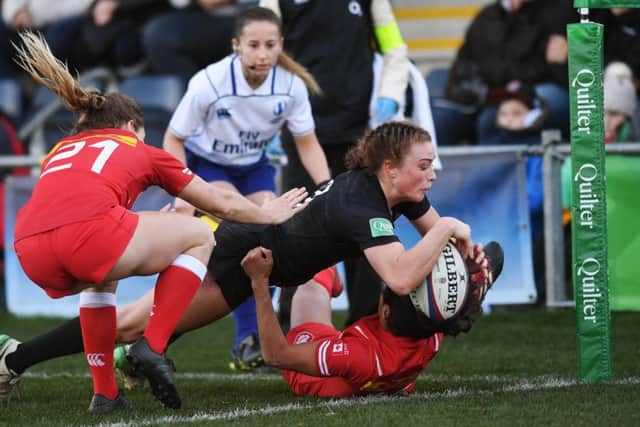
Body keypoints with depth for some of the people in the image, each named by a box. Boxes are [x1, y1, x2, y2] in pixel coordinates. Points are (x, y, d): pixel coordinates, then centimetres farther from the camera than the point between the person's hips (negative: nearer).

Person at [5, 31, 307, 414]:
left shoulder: (60, 151, 36)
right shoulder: (138, 150, 29)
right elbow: (223, 204, 39)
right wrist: (270, 214, 58)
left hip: (31, 252, 5)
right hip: (90, 229, -5)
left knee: (102, 274, 40)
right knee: (199, 237, 22)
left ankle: (104, 392, 30)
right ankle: (153, 347, 10)